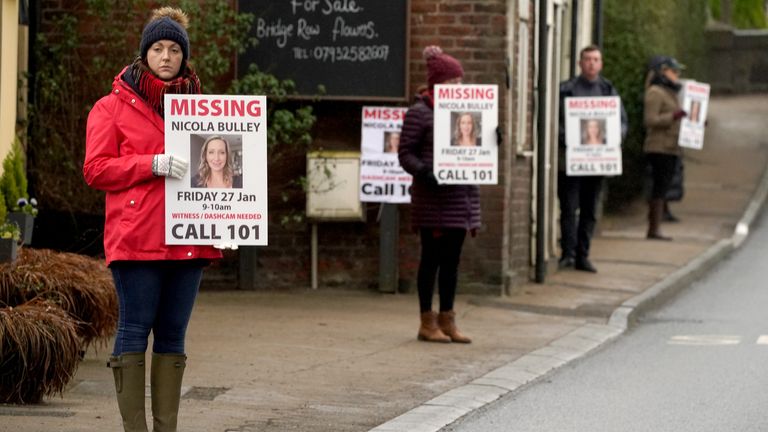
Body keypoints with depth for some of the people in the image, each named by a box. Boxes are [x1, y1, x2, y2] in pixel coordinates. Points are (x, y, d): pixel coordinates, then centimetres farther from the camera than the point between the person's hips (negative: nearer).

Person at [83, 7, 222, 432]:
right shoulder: (114, 106, 6)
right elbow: (95, 169, -2)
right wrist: (153, 164, -14)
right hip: (136, 237, -4)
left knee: (173, 333, 6)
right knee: (135, 329, -6)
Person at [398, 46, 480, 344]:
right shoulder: (419, 113, -6)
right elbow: (405, 153, -8)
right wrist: (424, 173, -23)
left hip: (461, 194, 7)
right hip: (434, 199, -7)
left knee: (452, 259, 9)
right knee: (432, 257, -2)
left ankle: (447, 320, 15)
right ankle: (427, 322, 5)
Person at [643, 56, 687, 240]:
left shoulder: (670, 92, 23)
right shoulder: (655, 92, -8)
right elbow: (650, 120, -17)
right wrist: (673, 116, -25)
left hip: (671, 148, 9)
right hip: (659, 147, -9)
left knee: (661, 190, 7)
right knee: (659, 189, -12)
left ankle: (655, 230, 8)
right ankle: (654, 230, -12)